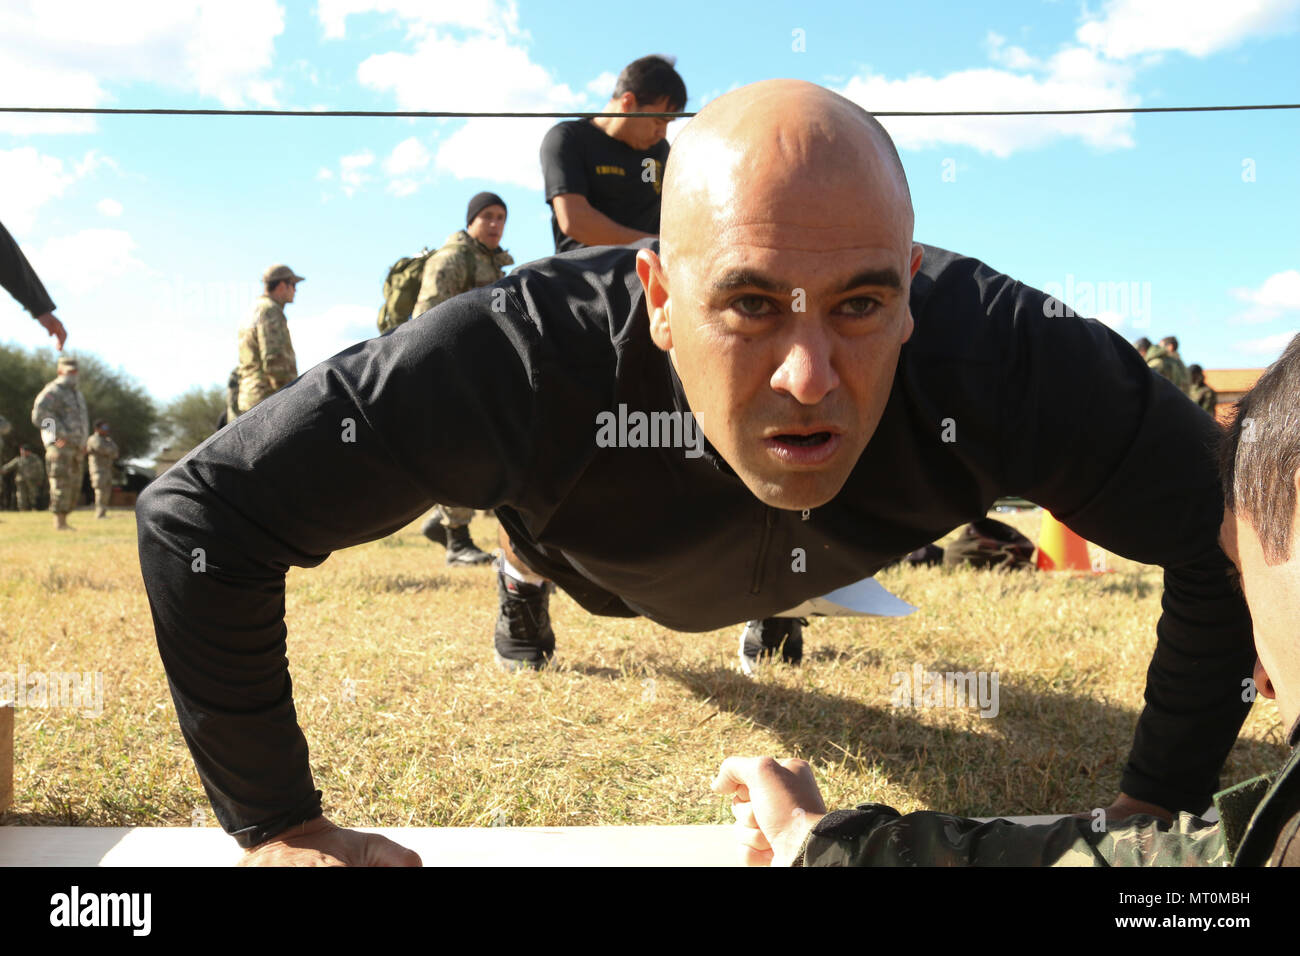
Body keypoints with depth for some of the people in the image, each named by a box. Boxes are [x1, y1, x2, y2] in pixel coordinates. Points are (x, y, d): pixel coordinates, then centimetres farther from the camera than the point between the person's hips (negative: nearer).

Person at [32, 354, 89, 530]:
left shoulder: (77, 393, 22)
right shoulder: (53, 392, -6)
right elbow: (39, 416, -19)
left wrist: (83, 442, 20)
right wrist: (60, 435, -21)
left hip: (76, 448, 9)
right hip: (60, 445, -8)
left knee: (74, 488, 7)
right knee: (61, 485, -10)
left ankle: (63, 521, 13)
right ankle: (59, 523, -9)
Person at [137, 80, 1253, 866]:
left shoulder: (1008, 362, -45)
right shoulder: (531, 357, -49)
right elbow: (201, 513, -39)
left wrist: (1153, 810, -24)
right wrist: (279, 825, -32)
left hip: (820, 549, 2)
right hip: (602, 567, -1)